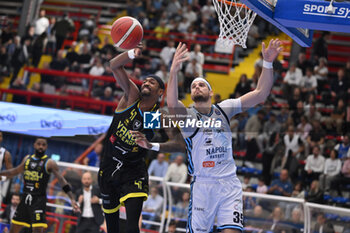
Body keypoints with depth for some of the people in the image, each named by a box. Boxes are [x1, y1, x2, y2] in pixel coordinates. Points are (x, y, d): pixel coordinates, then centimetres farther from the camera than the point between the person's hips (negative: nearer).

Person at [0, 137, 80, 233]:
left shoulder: (49, 163, -7)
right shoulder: (27, 159, 10)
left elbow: (62, 180, -14)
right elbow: (15, 171, 27)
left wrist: (72, 199, -24)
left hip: (39, 200, -6)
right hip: (25, 198, 6)